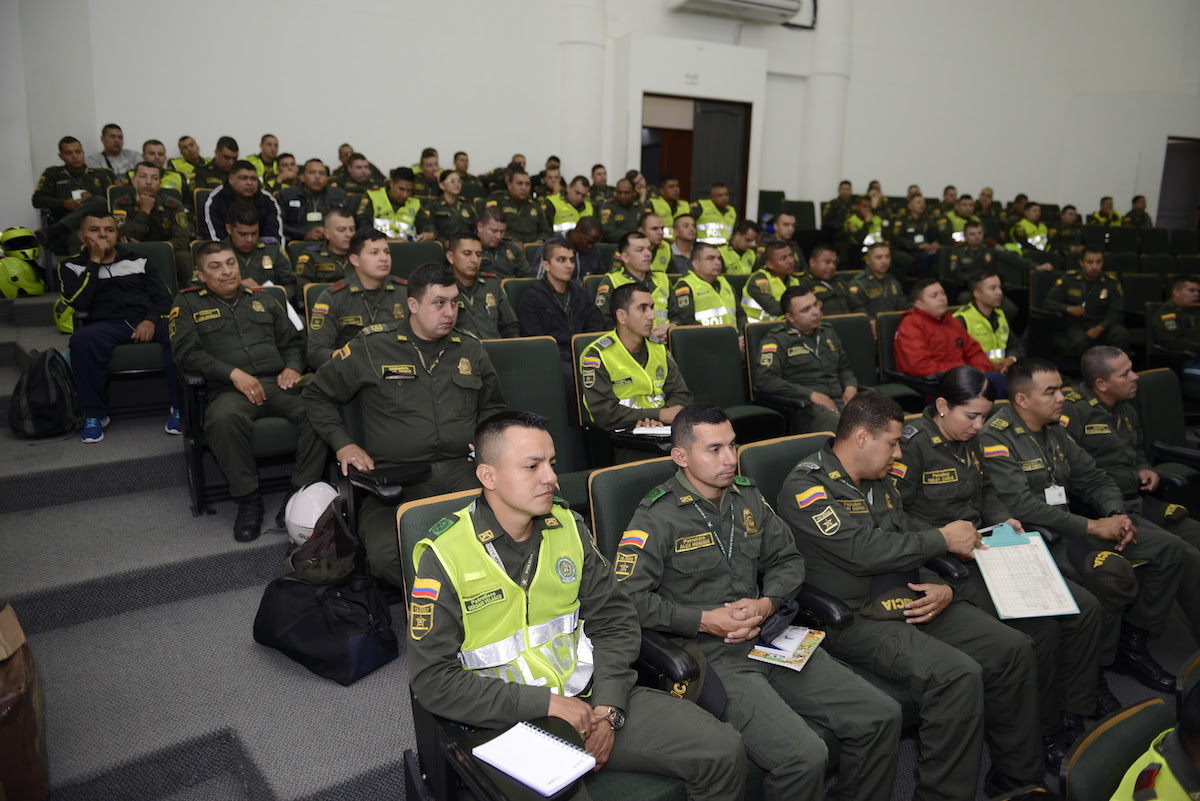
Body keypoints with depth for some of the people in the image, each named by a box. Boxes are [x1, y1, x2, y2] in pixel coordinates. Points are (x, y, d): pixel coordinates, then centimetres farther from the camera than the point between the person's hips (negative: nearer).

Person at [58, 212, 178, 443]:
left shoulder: (138, 261, 21)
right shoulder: (71, 266, 16)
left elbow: (164, 298, 11)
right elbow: (78, 302, -3)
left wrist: (151, 320, -10)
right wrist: (95, 261, 0)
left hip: (148, 321, 1)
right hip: (107, 325, -1)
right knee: (82, 339, -36)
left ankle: (180, 407, -22)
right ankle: (95, 415, -19)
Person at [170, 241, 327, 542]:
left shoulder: (261, 299, 27)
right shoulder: (188, 303, 17)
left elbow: (292, 340, 27)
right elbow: (186, 351, 2)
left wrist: (293, 368, 4)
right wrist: (233, 373, -11)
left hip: (278, 383, 3)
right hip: (230, 390, -2)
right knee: (224, 419, -40)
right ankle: (248, 499, -20)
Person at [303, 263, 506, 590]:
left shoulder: (470, 350, 19)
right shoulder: (371, 347, 8)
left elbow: (492, 407, 33)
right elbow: (317, 394, 19)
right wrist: (343, 445, 6)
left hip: (462, 471, 2)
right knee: (386, 555, -32)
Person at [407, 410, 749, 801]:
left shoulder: (568, 526, 5)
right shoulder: (444, 556, -10)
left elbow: (615, 623, 7)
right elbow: (433, 679, -12)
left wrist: (608, 709, -8)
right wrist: (543, 704, -17)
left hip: (592, 696, 5)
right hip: (510, 722, -4)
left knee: (724, 751, -7)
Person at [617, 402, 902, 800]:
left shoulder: (748, 496, 13)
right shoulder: (657, 517, -8)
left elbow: (787, 559, 18)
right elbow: (628, 598, -14)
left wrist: (766, 604, -3)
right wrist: (706, 620, -15)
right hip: (711, 655, -7)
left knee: (881, 716, -1)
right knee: (803, 756, -25)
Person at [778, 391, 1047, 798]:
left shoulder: (880, 482, 15)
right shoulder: (806, 487, -14)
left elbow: (908, 539, 17)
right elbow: (867, 551, -22)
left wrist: (944, 588, -4)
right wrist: (943, 539, -10)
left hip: (911, 602, 9)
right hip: (855, 618, -8)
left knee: (1013, 649, -2)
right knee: (957, 674, -27)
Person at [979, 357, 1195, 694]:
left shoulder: (1055, 430, 12)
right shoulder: (996, 438, -16)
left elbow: (1093, 479, 16)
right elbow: (1022, 508, -23)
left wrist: (1117, 515, -5)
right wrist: (1093, 527, -20)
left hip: (1067, 524, 9)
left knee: (1169, 547, 1)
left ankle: (1132, 644, 12)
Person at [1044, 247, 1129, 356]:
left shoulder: (1111, 282, 5)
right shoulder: (1069, 279, 4)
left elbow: (1116, 313, 1)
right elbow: (1048, 302, 2)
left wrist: (1100, 328, -18)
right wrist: (1069, 309, -17)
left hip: (1102, 325, 2)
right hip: (1075, 324, -2)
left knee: (1122, 334, -31)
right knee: (1080, 341, -37)